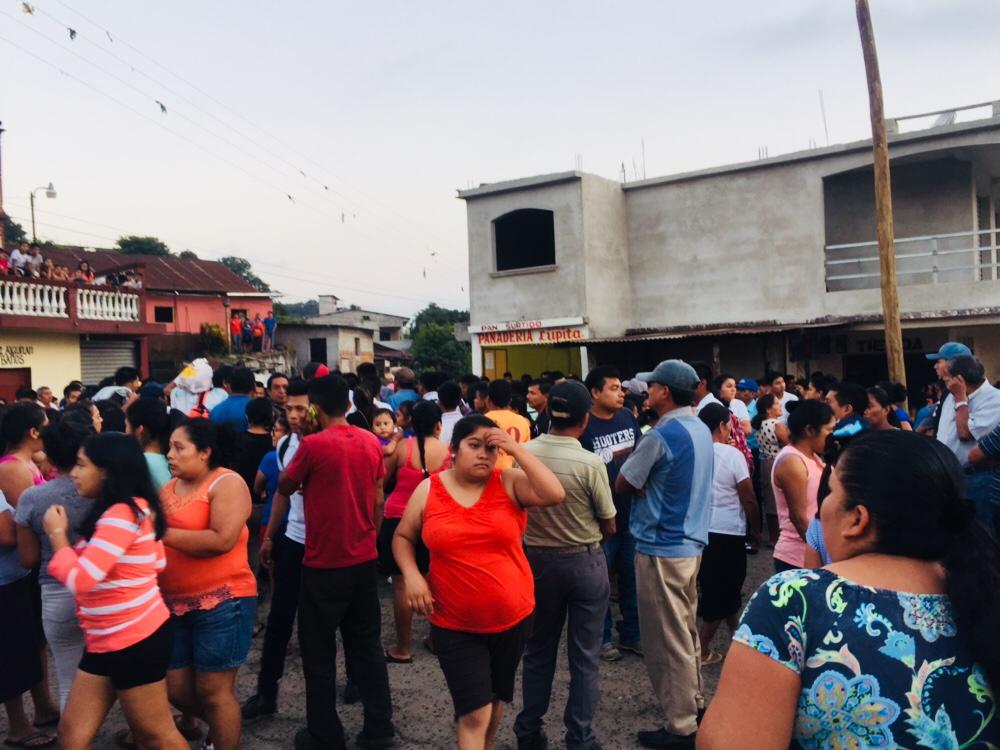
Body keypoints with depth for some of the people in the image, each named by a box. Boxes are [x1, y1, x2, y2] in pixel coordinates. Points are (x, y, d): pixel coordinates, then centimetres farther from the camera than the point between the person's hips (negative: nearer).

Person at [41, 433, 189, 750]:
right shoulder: (134, 509, 12)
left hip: (136, 639, -10)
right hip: (105, 641, 10)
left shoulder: (122, 514, -20)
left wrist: (57, 534, -7)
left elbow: (80, 580, -23)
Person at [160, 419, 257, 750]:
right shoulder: (168, 488, 12)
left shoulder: (227, 483, -11)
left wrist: (164, 533, -18)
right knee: (175, 687, 15)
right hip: (174, 603, 8)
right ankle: (222, 723, 40)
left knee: (213, 689, 1)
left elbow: (222, 540, -23)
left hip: (221, 600, -7)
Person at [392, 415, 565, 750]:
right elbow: (402, 537, 7)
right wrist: (411, 575, -11)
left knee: (496, 698, 24)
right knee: (474, 713, -4)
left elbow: (556, 495, -24)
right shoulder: (428, 490, -5)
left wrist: (517, 449, -23)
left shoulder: (510, 483, -8)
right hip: (455, 625, -1)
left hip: (513, 617, 2)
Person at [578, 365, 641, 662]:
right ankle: (601, 637, 26)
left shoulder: (627, 416, 1)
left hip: (631, 513, 6)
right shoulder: (583, 426, -16)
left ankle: (630, 634, 31)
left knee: (631, 577, 16)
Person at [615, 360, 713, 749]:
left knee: (667, 639, 3)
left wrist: (641, 479, 6)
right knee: (686, 629, 21)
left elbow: (623, 484, -11)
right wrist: (649, 479, 5)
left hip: (661, 549, -9)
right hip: (691, 542, 9)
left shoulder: (660, 436, -21)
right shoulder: (702, 430, 6)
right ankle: (694, 703, 33)